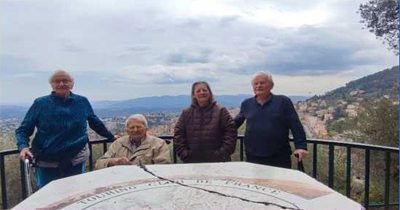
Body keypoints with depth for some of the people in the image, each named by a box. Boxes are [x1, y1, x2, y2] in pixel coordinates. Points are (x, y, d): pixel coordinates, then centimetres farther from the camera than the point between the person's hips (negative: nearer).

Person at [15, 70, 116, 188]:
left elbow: (95, 123, 15)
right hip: (47, 164, -1)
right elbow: (23, 129, 1)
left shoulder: (82, 102, 2)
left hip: (76, 162, 2)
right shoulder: (41, 103, -3)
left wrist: (112, 137, 19)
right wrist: (23, 147, -17)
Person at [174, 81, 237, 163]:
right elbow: (178, 135, 4)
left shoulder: (221, 111, 0)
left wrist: (223, 153, -13)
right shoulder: (186, 113, 6)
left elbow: (230, 132, -5)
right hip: (192, 161, 2)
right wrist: (184, 154, -6)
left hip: (217, 161, -1)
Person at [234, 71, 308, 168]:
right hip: (253, 157, 2)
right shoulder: (246, 104, 7)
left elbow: (296, 126, -4)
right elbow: (235, 122, 17)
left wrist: (301, 146, -13)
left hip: (279, 157, -2)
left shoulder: (283, 102, -1)